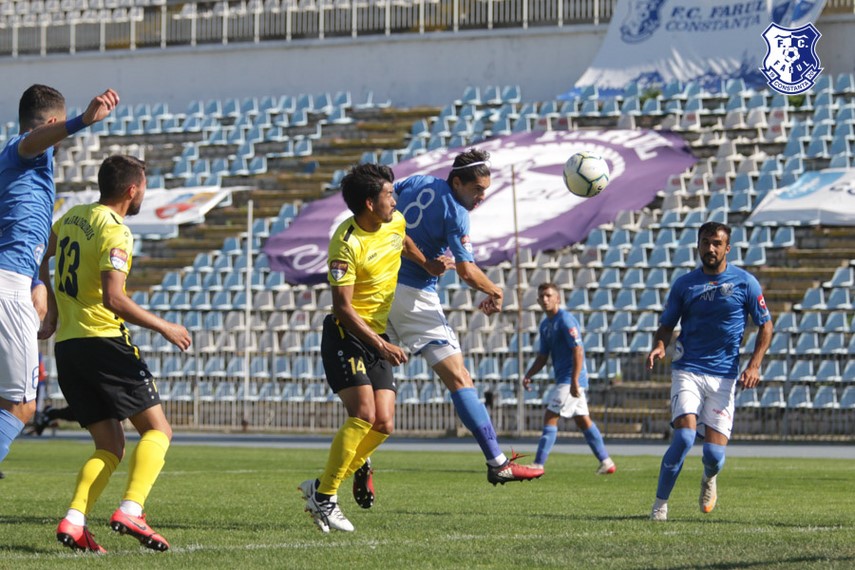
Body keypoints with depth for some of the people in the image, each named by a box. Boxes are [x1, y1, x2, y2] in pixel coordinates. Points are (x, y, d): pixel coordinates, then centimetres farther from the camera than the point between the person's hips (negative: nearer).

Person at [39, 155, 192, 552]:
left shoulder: (72, 217, 13)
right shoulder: (115, 232, -13)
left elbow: (41, 260, 28)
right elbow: (113, 299, -22)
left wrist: (53, 315, 37)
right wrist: (164, 328, -14)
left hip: (66, 346, 8)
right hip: (103, 341, -8)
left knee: (110, 447, 10)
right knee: (157, 429, -1)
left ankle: (74, 520, -10)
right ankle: (131, 510, -21)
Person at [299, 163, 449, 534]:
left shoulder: (395, 223, 4)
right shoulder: (347, 243, -20)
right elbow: (343, 308, -23)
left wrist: (427, 264, 17)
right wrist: (381, 345, -28)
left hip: (378, 337, 8)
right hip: (346, 335, -8)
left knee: (384, 425, -3)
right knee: (363, 415, -22)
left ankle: (320, 487, 8)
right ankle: (325, 498, -13)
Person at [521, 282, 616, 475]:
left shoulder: (565, 320, -14)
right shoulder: (545, 325, 14)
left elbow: (578, 351, -20)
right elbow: (542, 357, 18)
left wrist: (574, 381, -26)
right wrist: (528, 376, 2)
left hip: (570, 379, -9)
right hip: (564, 379, 9)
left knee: (550, 419, -11)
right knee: (583, 421, 12)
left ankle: (538, 464, -11)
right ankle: (606, 462, 15)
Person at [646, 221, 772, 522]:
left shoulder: (745, 282, 1)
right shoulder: (684, 284, 4)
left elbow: (765, 327, 8)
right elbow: (666, 325, 11)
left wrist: (753, 365, -5)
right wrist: (659, 346, -11)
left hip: (724, 376, 0)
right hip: (687, 370, 0)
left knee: (714, 454, -6)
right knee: (684, 437, -21)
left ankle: (709, 480, 32)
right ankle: (660, 504, -6)